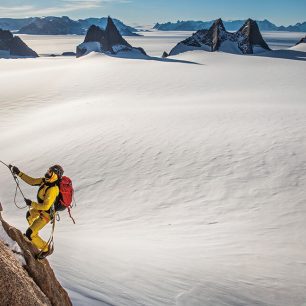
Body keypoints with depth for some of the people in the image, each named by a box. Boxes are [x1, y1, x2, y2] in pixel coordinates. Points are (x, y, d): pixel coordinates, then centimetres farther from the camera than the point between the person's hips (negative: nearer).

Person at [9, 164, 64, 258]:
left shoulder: (53, 189, -39)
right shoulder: (45, 180, -13)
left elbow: (46, 206, -37)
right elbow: (32, 181, -1)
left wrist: (31, 204, -26)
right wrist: (19, 173, -6)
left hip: (46, 214, -9)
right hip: (41, 209, 9)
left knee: (29, 234, -5)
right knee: (29, 215, 37)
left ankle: (46, 249, 13)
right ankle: (33, 231, 63)